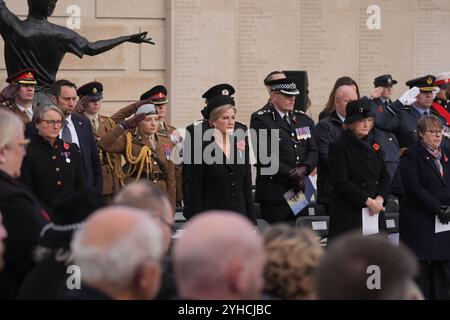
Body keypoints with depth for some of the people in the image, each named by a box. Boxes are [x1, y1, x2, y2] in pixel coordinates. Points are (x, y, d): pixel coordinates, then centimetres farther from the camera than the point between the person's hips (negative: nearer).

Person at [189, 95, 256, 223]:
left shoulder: (241, 145, 10)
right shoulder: (203, 147, -5)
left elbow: (247, 185, 13)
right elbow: (195, 190, -6)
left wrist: (252, 220, 8)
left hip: (239, 214, 4)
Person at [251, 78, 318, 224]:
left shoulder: (303, 119, 16)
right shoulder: (260, 119, -4)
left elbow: (313, 151, 11)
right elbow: (265, 156, -13)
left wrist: (303, 169, -9)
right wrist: (291, 174, -14)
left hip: (301, 191, 5)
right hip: (274, 194, -5)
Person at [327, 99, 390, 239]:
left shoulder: (374, 145, 15)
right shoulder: (338, 147, -6)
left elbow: (385, 176, 12)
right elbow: (341, 182, -13)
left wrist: (380, 199, -7)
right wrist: (368, 201, -15)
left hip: (375, 212, 6)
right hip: (349, 214, -6)